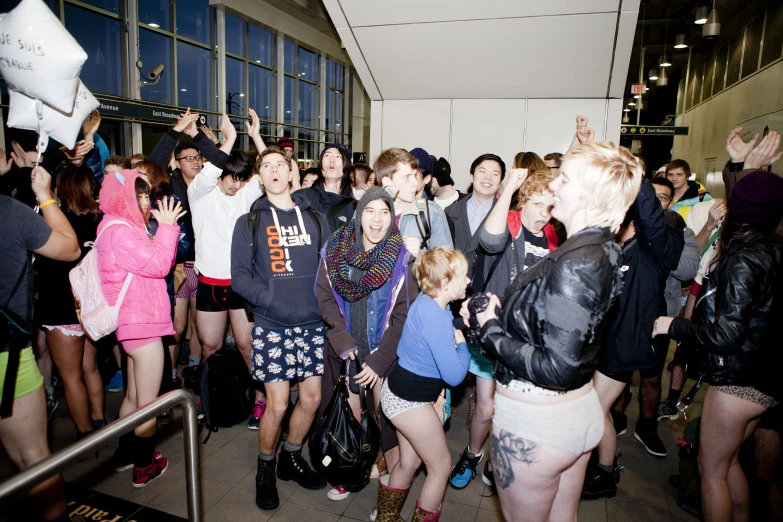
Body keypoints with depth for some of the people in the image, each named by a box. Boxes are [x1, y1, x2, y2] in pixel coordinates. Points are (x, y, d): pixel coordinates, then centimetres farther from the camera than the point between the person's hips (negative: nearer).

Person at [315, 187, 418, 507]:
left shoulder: (400, 258, -10)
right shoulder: (335, 250, -6)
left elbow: (404, 314, -10)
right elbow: (325, 298, -3)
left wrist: (379, 361, -14)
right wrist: (343, 340, -13)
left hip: (385, 353, -1)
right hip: (345, 350, 2)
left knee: (386, 415, 2)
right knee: (348, 417, 9)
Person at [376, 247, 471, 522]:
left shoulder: (426, 301, -2)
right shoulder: (436, 320, -28)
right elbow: (454, 375, -25)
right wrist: (462, 344, -9)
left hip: (400, 390, 9)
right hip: (410, 400, -9)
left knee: (409, 461, 24)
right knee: (440, 466, 11)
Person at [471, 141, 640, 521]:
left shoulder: (573, 263, -27)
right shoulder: (602, 250, 1)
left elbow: (557, 369, -26)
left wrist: (490, 330, -18)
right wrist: (500, 311, -1)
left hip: (535, 423, -8)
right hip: (582, 409, 8)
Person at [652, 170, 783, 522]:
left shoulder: (743, 260, -22)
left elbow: (725, 335, -25)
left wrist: (673, 326, -13)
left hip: (738, 383, -9)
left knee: (711, 468, 9)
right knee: (727, 461, 25)